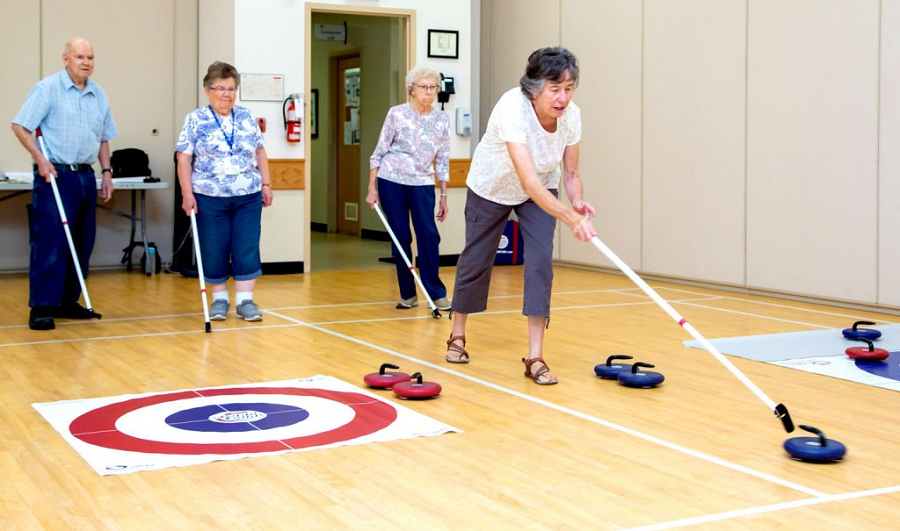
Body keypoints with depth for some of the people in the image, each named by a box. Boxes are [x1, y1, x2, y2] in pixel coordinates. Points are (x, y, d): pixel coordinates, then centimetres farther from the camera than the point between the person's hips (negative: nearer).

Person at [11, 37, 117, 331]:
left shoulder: (99, 94, 12)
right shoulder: (47, 88, -5)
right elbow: (20, 126, -8)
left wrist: (106, 171, 12)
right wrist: (40, 159, -15)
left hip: (86, 176, 6)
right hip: (55, 175, -6)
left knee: (81, 243, 9)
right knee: (49, 243, -9)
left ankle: (67, 301, 19)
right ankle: (41, 308, -6)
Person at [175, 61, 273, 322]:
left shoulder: (247, 117, 8)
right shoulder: (195, 120, -2)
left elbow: (260, 153, 14)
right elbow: (184, 159, -4)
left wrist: (266, 184, 8)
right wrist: (187, 194, -11)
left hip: (248, 197, 3)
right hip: (210, 199, -2)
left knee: (247, 249, 0)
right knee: (214, 251, 5)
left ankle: (245, 300, 7)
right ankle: (219, 298, 19)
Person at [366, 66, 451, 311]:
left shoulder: (442, 120, 4)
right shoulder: (396, 114, -3)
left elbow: (443, 160, 9)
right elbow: (379, 152, -1)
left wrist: (444, 196, 8)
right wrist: (372, 189, -5)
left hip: (422, 183, 2)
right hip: (391, 181, -1)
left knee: (429, 235, -10)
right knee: (401, 237, 1)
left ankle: (436, 293, -3)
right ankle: (408, 294, 12)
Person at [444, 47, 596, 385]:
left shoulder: (571, 115, -23)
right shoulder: (512, 109, -40)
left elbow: (570, 173, -12)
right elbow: (529, 182, -47)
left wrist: (578, 204, -33)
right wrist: (570, 218, -57)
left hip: (541, 191, 3)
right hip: (491, 189, -3)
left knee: (541, 261, -14)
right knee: (476, 260, 11)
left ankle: (535, 357, -9)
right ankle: (457, 335, 35)